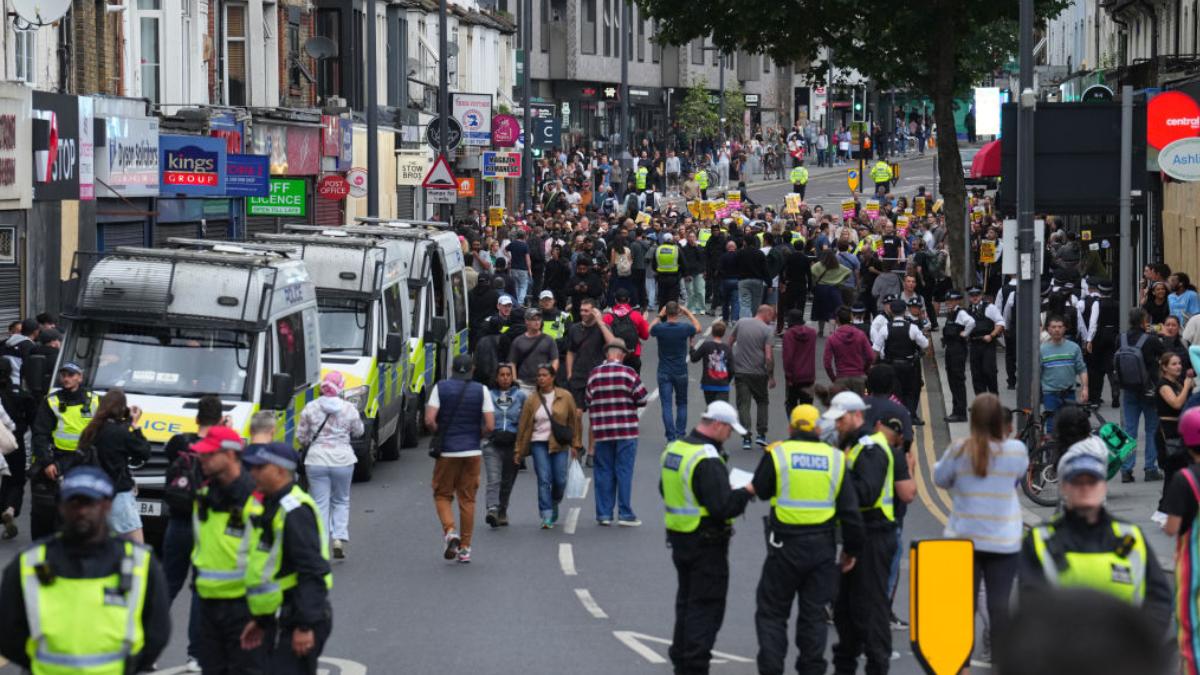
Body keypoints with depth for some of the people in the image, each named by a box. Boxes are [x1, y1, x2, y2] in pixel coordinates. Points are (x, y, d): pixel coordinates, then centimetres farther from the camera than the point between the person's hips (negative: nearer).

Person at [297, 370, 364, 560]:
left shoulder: (310, 408, -4)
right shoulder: (349, 409, -5)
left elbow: (301, 436, 1)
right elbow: (358, 432, 9)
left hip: (316, 460, 0)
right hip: (342, 460, 0)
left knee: (320, 504, 4)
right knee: (341, 501, 17)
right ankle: (339, 538, 2)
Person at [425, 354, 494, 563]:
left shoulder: (441, 388, -3)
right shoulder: (481, 391, -1)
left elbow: (429, 420, -12)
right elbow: (490, 426, -6)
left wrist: (439, 435, 7)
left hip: (446, 451, -1)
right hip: (472, 451, 1)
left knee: (442, 495, 11)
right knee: (467, 499, 9)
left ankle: (450, 531, -14)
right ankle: (465, 548, 10)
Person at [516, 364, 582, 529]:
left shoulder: (565, 397, 1)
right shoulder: (532, 400, 2)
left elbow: (574, 420, 7)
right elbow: (523, 426, 5)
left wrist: (575, 444, 5)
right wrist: (519, 451, 5)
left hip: (559, 444, 0)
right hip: (539, 444, 0)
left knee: (560, 480, -1)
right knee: (544, 480, -9)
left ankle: (554, 505, 30)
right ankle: (547, 517, -8)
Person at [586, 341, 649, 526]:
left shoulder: (594, 374, 2)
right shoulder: (628, 373, -8)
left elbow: (589, 402, 7)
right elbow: (642, 399, -6)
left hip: (602, 432, 2)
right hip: (626, 430, -2)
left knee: (604, 472, 7)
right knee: (624, 471, 2)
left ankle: (604, 514, 8)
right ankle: (625, 513, 2)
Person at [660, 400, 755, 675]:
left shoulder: (673, 449, 5)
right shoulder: (708, 461, -24)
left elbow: (666, 489, 18)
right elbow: (723, 508, -27)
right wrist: (747, 492, -11)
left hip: (678, 537, 9)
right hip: (706, 543, -9)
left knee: (686, 599, 21)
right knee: (707, 605, 0)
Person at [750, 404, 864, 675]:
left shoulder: (776, 454, -6)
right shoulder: (835, 459, 1)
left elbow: (760, 490, 9)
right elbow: (850, 511, 2)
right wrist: (851, 550, 11)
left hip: (785, 546, -2)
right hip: (822, 548, 2)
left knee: (772, 612, 7)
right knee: (814, 613, 12)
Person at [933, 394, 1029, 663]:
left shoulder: (959, 450, -11)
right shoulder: (1016, 450, -8)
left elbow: (940, 479, 4)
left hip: (963, 538, 0)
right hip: (1004, 539, 0)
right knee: (1000, 599, 3)